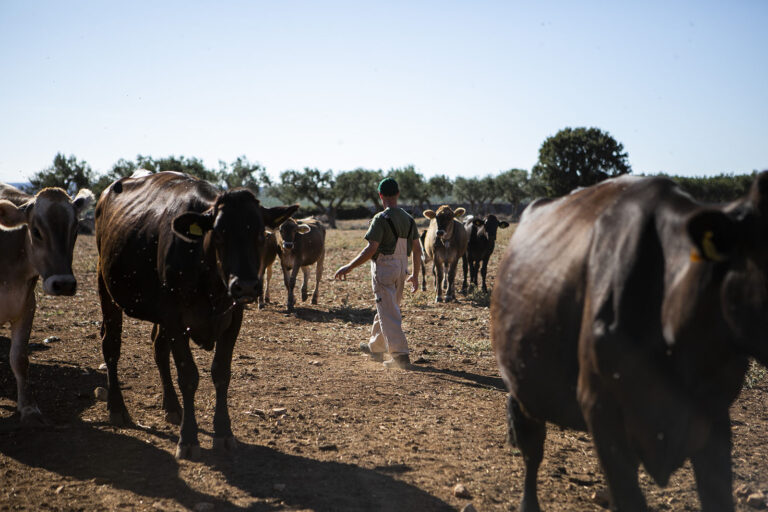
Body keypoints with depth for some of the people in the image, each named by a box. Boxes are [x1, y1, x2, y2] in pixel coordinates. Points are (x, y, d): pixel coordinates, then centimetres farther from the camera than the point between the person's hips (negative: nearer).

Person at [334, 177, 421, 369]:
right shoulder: (409, 219, 7)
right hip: (401, 268, 7)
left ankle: (401, 355, -10)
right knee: (385, 308, 21)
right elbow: (417, 249, 10)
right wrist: (415, 275, 20)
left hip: (384, 268, -7)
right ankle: (376, 348, 36)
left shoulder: (381, 219, -15)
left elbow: (371, 249, -20)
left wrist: (348, 267, -14)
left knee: (388, 312, -5)